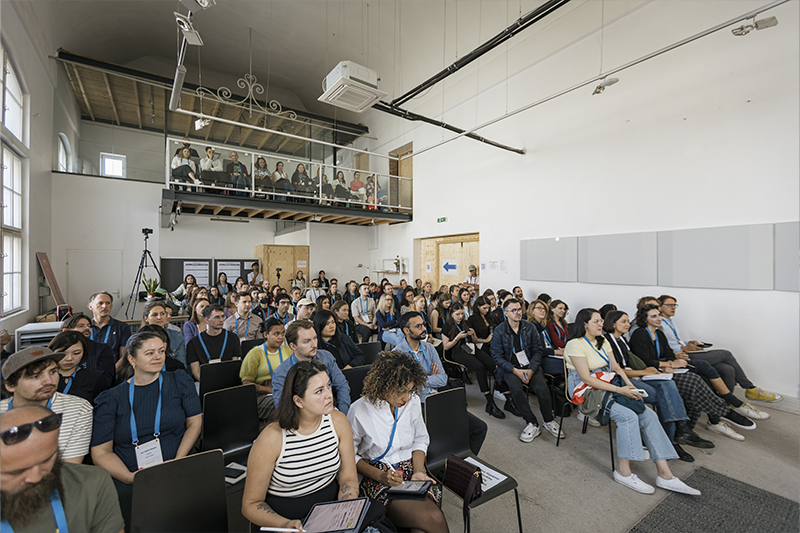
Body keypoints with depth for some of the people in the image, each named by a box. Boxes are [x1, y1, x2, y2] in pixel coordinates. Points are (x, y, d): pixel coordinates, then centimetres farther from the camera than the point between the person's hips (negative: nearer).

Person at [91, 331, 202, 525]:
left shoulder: (180, 382, 7)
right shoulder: (110, 399, 6)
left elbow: (194, 422, 7)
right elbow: (101, 452, 4)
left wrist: (178, 460, -8)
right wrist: (130, 477, -13)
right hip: (128, 482, 0)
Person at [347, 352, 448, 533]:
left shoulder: (413, 402, -3)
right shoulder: (360, 411, -16)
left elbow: (420, 440, 10)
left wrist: (418, 471, -6)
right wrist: (380, 476, -16)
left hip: (410, 467, 4)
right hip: (376, 474, -4)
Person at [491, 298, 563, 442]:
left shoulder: (530, 327, 3)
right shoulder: (499, 331, -5)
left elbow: (537, 351, 3)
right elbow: (497, 356, -7)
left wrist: (531, 369, -13)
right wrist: (515, 370, -19)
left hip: (530, 366, 2)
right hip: (509, 367, -2)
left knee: (543, 389, -22)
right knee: (516, 388, -31)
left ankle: (549, 421, 4)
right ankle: (532, 424, -15)